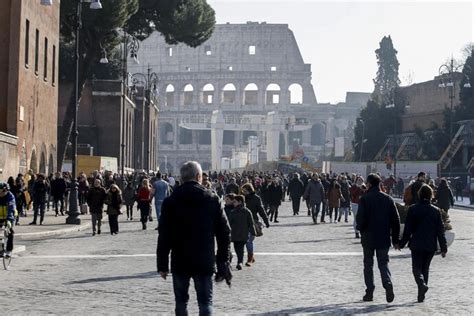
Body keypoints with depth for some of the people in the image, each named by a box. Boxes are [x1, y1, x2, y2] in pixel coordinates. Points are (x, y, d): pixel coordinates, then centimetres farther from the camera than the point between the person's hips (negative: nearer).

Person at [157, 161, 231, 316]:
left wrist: (162, 264, 2)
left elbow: (164, 235, -4)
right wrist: (223, 262, 6)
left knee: (181, 302, 13)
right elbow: (224, 232, 0)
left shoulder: (170, 201, -3)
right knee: (205, 302, 5)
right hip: (205, 262, 0)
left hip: (179, 262, 0)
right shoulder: (213, 199, -1)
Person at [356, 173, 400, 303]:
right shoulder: (388, 199, 3)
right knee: (383, 263, 9)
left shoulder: (364, 199, -10)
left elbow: (361, 218, -15)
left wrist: (361, 229, 8)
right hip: (384, 238, 3)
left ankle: (369, 292, 10)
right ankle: (388, 284, -17)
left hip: (368, 238, -3)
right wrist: (395, 239, 9)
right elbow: (396, 220, 4)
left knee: (368, 265, 10)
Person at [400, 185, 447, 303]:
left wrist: (402, 243, 7)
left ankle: (422, 284, -26)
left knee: (417, 268, 4)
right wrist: (443, 248, 6)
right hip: (431, 245, 2)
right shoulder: (436, 210, 0)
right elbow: (440, 231, 1)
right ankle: (421, 295, 14)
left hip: (416, 244, -2)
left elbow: (408, 229, -4)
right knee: (425, 268, 14)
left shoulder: (413, 209, -6)